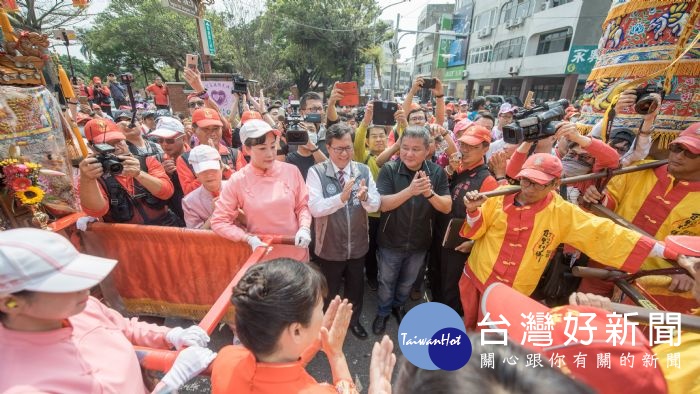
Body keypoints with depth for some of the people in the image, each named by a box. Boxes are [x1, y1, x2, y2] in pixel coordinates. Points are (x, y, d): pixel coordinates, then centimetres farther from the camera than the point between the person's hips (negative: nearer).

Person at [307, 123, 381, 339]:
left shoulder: (364, 170, -5)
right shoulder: (316, 172, -15)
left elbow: (376, 205, -11)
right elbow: (314, 208, -24)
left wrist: (365, 197, -33)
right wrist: (341, 197, -38)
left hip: (358, 245, 3)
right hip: (329, 246, -3)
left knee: (356, 287, 25)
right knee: (329, 290, 21)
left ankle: (353, 320, 54)